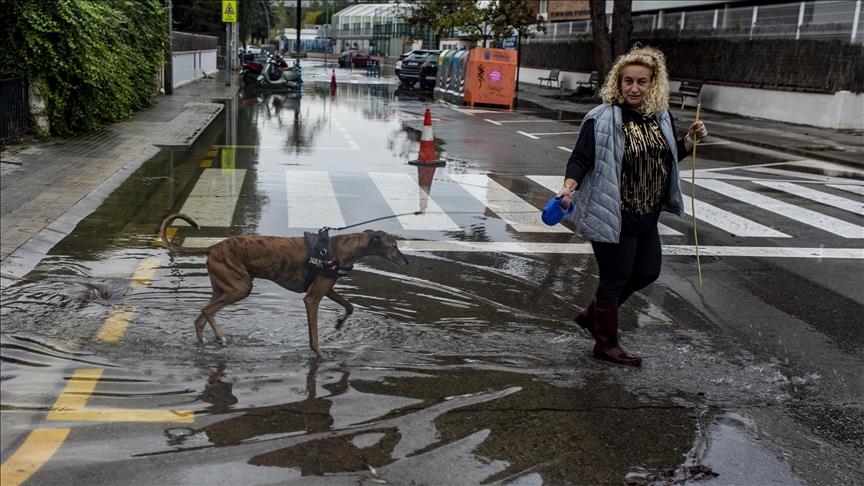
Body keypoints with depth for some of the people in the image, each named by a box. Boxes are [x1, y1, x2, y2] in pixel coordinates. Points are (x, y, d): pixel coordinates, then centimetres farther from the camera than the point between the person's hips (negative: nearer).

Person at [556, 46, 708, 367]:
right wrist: (569, 187, -33)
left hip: (647, 217, 8)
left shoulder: (661, 117, 5)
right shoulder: (602, 118, -14)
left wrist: (690, 140, 0)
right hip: (613, 217, -8)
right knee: (615, 279, 4)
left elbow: (668, 156, 18)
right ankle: (606, 343, 25)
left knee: (647, 273, 19)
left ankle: (592, 314, 39)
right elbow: (581, 158, -16)